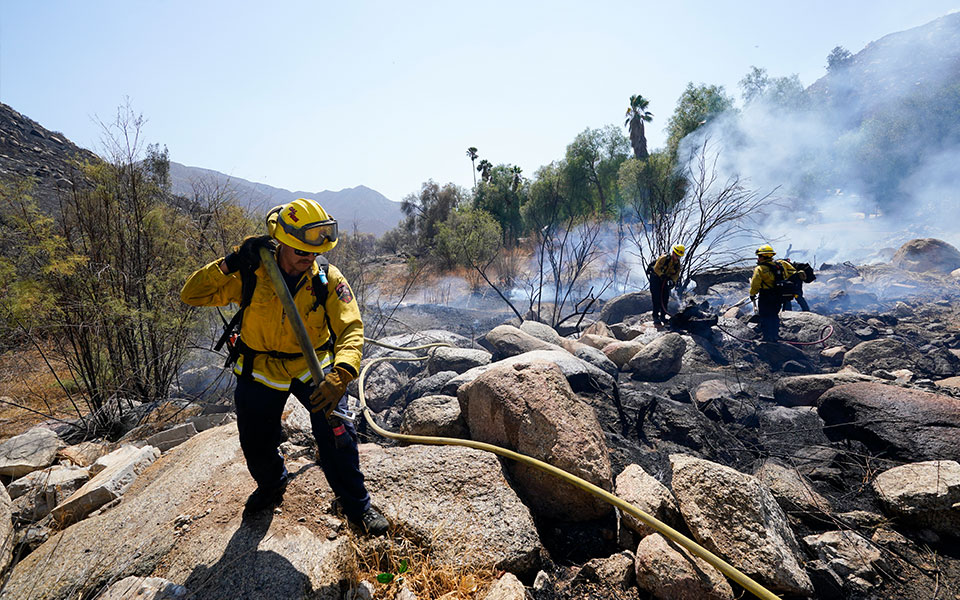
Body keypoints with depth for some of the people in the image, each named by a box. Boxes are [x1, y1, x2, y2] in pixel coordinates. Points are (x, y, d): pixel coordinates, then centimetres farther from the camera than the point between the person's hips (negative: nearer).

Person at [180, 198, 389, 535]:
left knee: (336, 434, -12)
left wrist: (340, 375, -44)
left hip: (312, 366, -1)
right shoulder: (251, 272, -18)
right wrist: (230, 264, -32)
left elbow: (351, 329, -27)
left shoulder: (328, 278, -19)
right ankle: (271, 486, 50)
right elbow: (191, 295, -16)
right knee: (256, 444, 14)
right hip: (260, 370, 2)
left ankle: (356, 505, 12)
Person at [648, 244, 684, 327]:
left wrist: (672, 280, -22)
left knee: (665, 298, 6)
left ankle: (663, 316, 19)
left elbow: (676, 274, -3)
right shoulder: (664, 258, -21)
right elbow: (656, 268, -21)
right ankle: (656, 318, -14)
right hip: (655, 278, -7)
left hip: (665, 280, 7)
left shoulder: (677, 263, -1)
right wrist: (663, 275, -28)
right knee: (657, 299, -13)